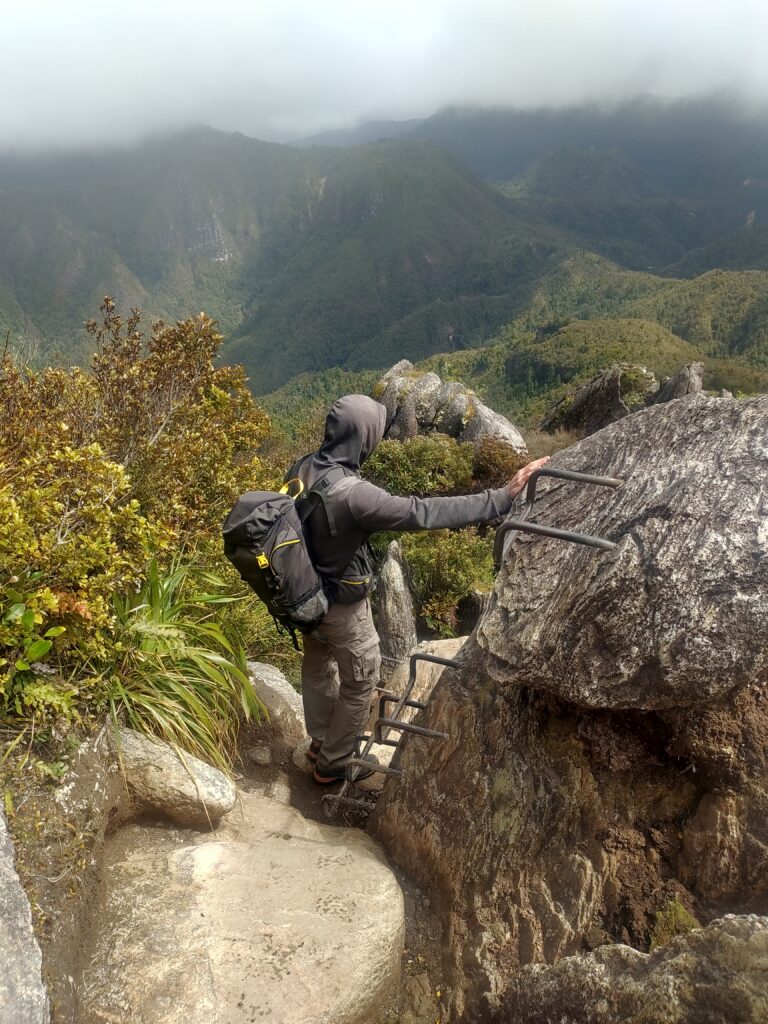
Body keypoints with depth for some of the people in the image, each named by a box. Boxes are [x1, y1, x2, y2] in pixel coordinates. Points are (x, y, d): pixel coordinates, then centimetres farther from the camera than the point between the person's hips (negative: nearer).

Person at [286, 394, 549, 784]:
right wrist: (503, 497, -33)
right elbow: (425, 513, -36)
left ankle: (320, 740, 51)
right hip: (341, 604, -8)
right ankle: (331, 765, 34)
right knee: (360, 683, 16)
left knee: (317, 665, 28)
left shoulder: (300, 468, -11)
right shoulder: (352, 494, -36)